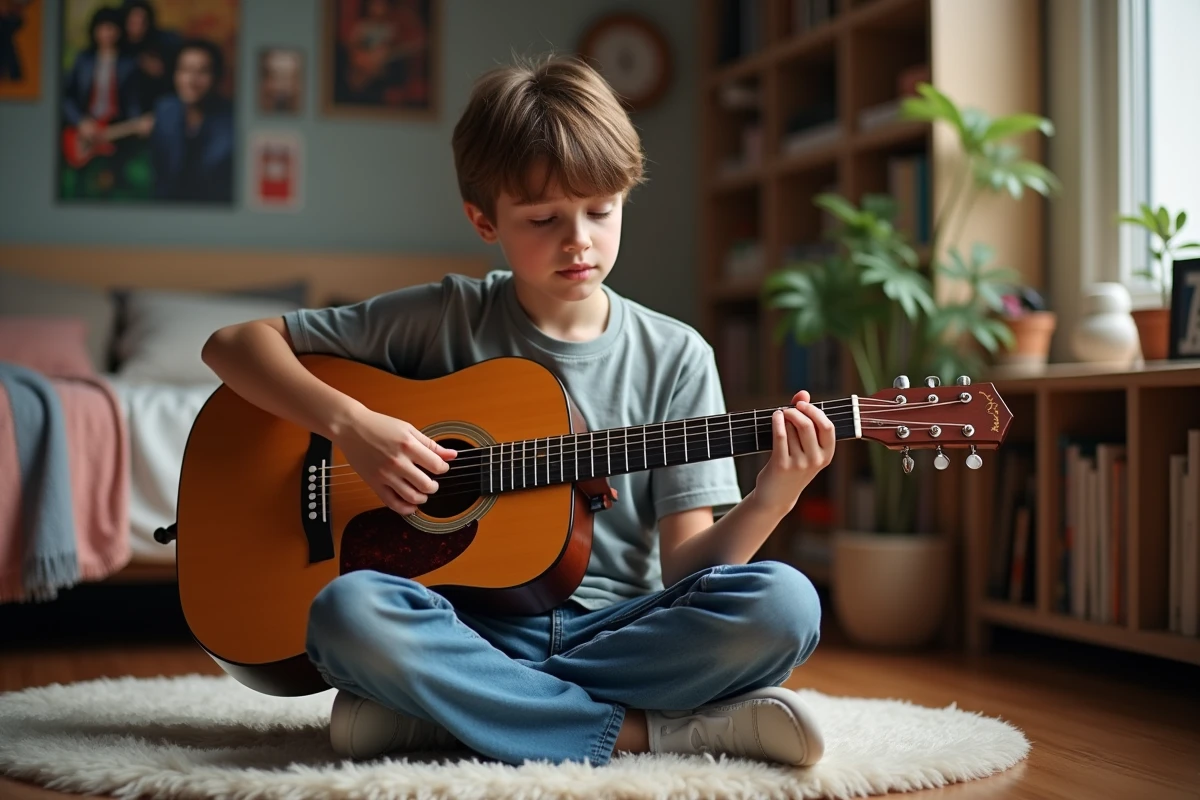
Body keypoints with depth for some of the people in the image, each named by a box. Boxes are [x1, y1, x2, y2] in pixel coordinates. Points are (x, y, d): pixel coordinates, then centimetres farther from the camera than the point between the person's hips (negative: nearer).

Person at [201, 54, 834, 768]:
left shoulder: (675, 357, 4)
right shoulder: (445, 321, 3)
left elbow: (684, 569, 1)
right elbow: (234, 344, 4)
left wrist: (771, 499, -18)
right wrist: (349, 422, -12)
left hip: (614, 631, 1)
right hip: (472, 628, -1)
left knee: (784, 604, -27)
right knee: (348, 609, -34)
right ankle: (644, 730, -26)